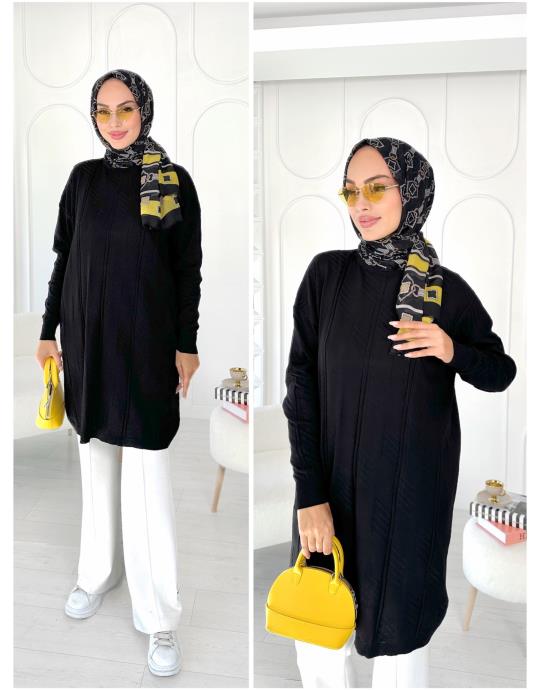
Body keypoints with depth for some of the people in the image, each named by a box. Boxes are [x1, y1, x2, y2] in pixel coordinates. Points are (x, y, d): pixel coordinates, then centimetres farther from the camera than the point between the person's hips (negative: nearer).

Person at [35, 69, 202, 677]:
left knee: (148, 479, -3)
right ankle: (100, 570, 35)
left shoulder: (175, 181, -2)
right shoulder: (84, 177, 7)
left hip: (145, 342, -4)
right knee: (95, 460, 15)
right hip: (86, 337, 4)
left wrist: (186, 345, -4)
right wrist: (49, 330, 8)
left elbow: (189, 270, -2)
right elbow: (64, 258, 10)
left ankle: (159, 616, 10)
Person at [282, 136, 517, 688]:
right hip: (331, 480, 1)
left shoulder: (448, 290, -6)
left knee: (398, 630, 11)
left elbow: (501, 374, 6)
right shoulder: (327, 273, -5)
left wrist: (453, 351, -17)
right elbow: (301, 384, -7)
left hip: (412, 490, -1)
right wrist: (310, 493, -12)